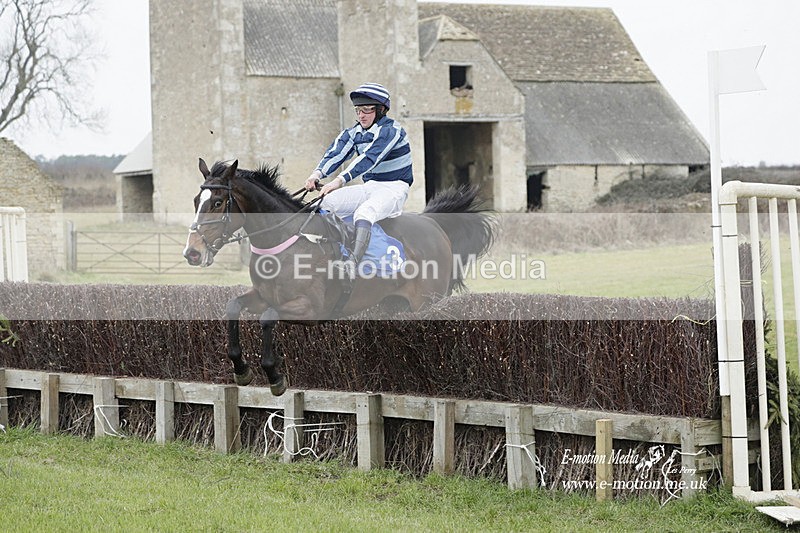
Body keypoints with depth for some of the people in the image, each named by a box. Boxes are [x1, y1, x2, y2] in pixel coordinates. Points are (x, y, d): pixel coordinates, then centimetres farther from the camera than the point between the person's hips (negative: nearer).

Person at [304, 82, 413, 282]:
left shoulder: (391, 131, -14)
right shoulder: (354, 133, 9)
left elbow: (369, 157, -27)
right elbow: (336, 152, -9)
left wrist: (341, 179, -39)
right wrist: (318, 173, -30)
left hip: (393, 189, -8)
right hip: (368, 188, 8)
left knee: (363, 212, -37)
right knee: (326, 202, -11)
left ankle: (354, 261, -54)